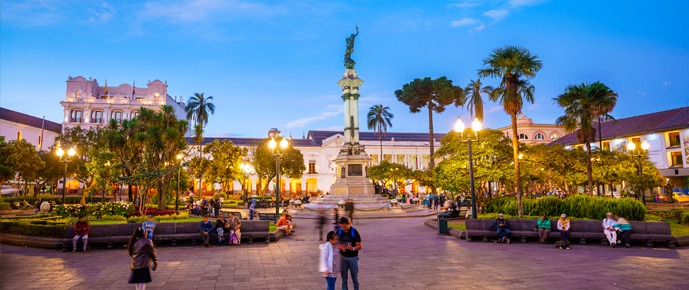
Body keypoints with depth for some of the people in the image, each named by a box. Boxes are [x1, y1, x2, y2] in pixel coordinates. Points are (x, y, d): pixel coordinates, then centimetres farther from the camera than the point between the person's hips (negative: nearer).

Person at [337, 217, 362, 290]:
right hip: (342, 257, 3)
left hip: (353, 257, -3)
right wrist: (341, 247, -19)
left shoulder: (354, 232, -15)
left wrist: (353, 248, -34)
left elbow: (359, 246, -13)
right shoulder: (339, 231, -5)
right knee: (344, 277, 10)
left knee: (355, 278, 7)